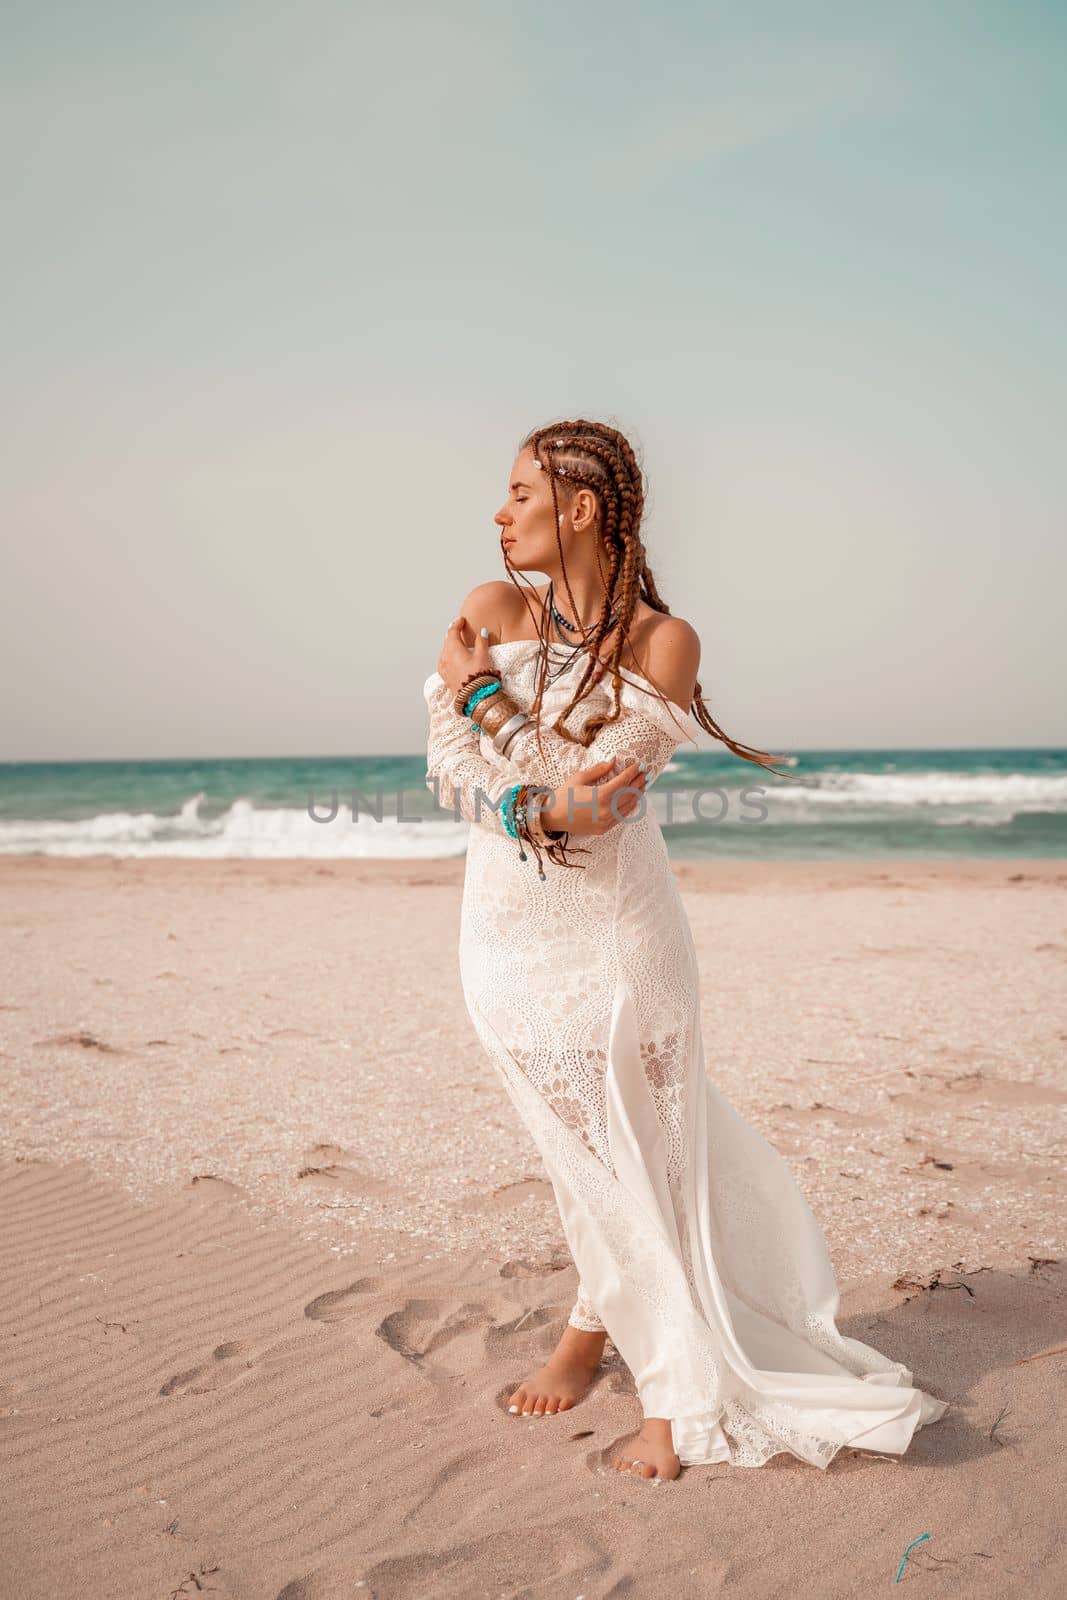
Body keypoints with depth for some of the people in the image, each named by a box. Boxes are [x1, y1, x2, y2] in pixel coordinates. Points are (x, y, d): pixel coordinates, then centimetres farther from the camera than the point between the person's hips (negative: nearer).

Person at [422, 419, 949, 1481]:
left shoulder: (662, 640, -8)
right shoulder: (490, 610, 0)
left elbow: (593, 772, -17)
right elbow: (443, 767, -8)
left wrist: (486, 695, -13)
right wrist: (536, 813, -24)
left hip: (616, 927, -2)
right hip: (510, 931, 3)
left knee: (645, 1151, 3)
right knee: (581, 1146, 13)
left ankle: (672, 1393, 18)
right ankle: (599, 1325, 36)